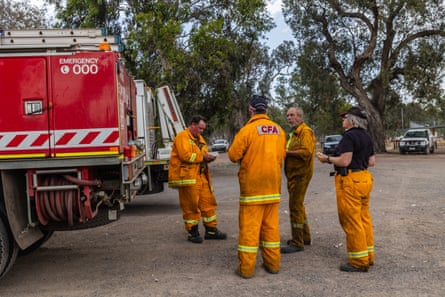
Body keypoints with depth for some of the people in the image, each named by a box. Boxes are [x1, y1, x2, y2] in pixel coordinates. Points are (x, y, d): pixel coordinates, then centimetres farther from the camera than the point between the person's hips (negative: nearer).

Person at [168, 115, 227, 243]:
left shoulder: (200, 139, 21)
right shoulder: (182, 137, -8)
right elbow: (185, 155, -20)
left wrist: (208, 158, 4)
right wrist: (203, 156, -14)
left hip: (201, 176, 9)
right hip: (187, 176, -8)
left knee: (208, 202, 8)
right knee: (190, 205, -1)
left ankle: (211, 230, 18)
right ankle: (193, 232, 11)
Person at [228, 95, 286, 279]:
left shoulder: (248, 129, -13)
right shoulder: (279, 130, 3)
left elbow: (233, 155, -9)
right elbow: (281, 155, 8)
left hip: (252, 184, -5)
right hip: (273, 183, 5)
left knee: (249, 225, 0)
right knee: (271, 224, 13)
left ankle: (246, 268, 5)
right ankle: (272, 263, 21)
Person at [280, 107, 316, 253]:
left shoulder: (305, 131, -13)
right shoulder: (293, 132, 19)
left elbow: (306, 152, -25)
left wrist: (287, 152, -21)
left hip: (300, 174, -11)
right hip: (293, 174, 11)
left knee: (295, 206, -9)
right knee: (298, 205, 18)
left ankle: (297, 243, -3)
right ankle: (305, 236, 31)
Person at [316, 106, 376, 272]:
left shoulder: (349, 136, -14)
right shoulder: (366, 137, 13)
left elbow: (345, 161, -20)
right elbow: (372, 162, 13)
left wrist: (327, 159, -6)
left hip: (350, 180, -10)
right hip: (365, 178, 10)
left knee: (351, 221, -3)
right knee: (364, 218, 15)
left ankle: (359, 262, 3)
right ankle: (368, 256, 23)